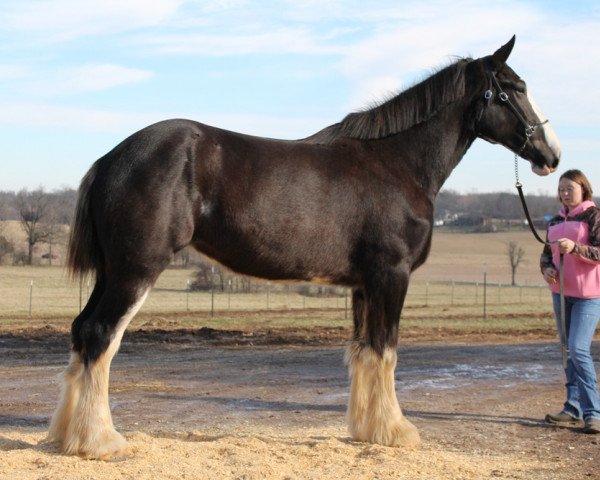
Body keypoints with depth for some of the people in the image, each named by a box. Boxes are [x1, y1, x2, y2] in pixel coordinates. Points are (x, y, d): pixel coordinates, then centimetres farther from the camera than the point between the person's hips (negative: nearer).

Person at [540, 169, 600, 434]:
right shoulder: (555, 221, 12)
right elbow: (546, 252, 16)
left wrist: (575, 248, -31)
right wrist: (547, 268, -5)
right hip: (561, 291, 7)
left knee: (578, 348, -17)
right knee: (568, 350, 11)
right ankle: (574, 408, 19)